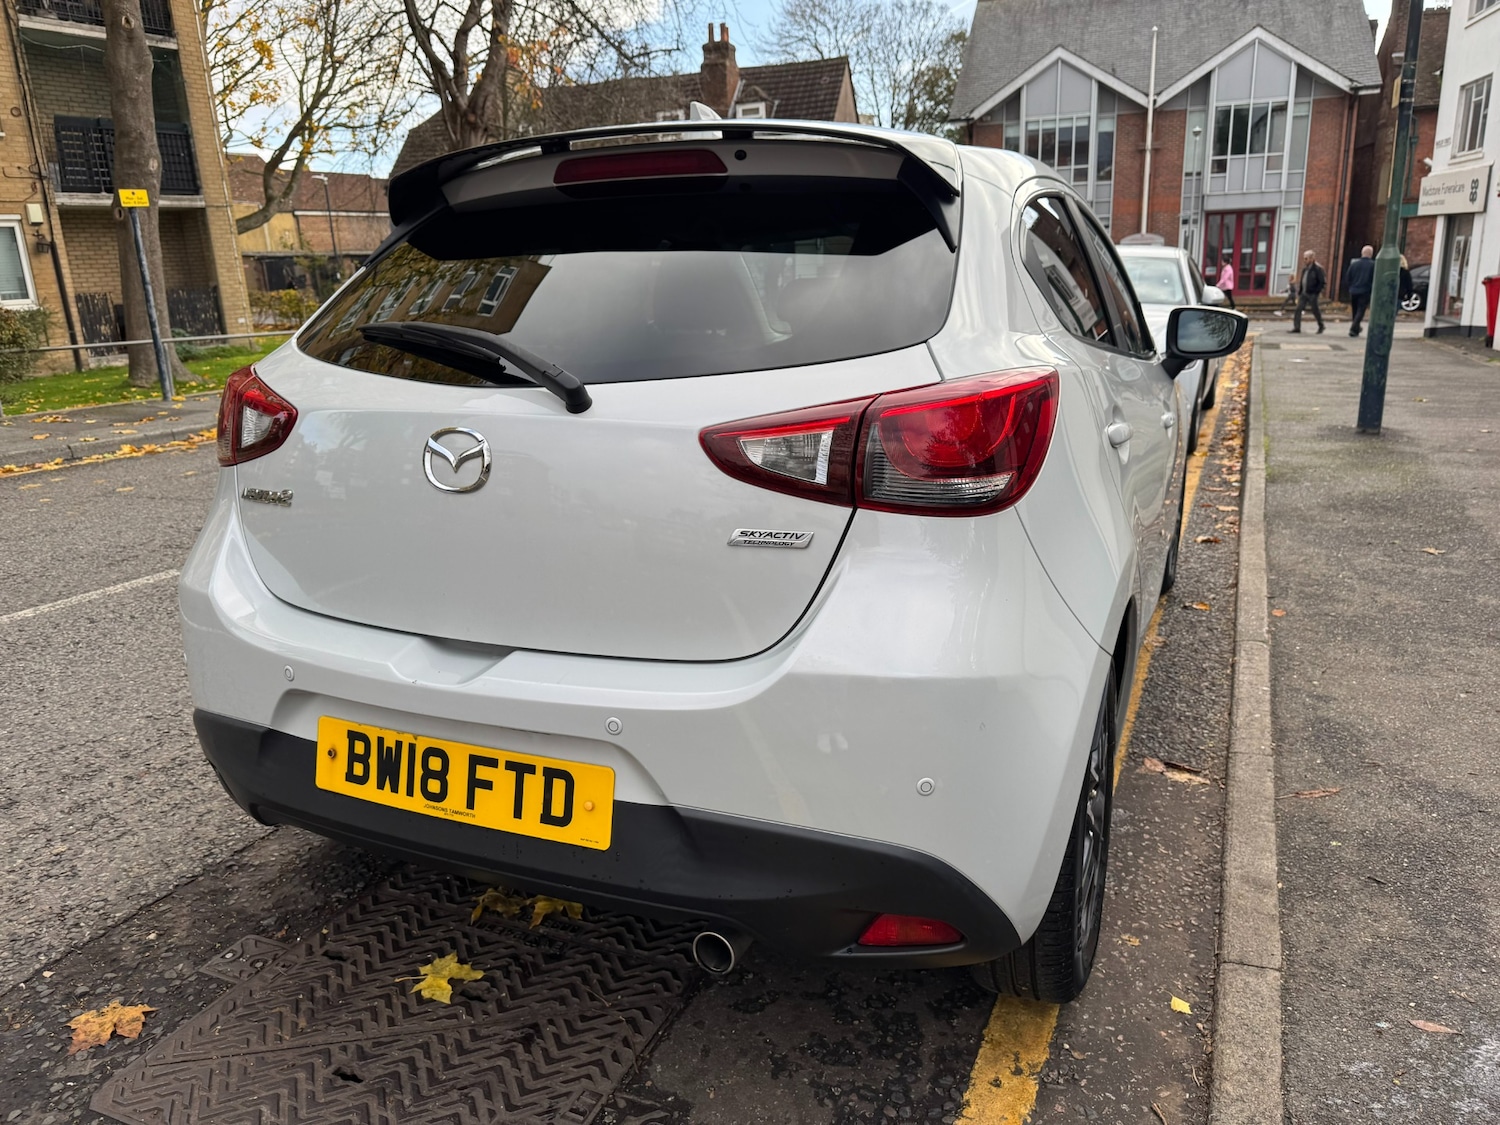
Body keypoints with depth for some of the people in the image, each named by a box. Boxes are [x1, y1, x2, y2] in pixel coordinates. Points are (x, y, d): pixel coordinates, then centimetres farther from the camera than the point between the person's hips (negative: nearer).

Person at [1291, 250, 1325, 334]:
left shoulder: (1317, 269, -11)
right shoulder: (1305, 269, 11)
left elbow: (1322, 281, -13)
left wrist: (1316, 292, -17)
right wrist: (1299, 291, 8)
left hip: (1312, 294, -7)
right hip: (1304, 293, 7)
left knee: (1315, 310, 5)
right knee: (1298, 309, -5)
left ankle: (1321, 326, 24)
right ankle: (1296, 327, -6)